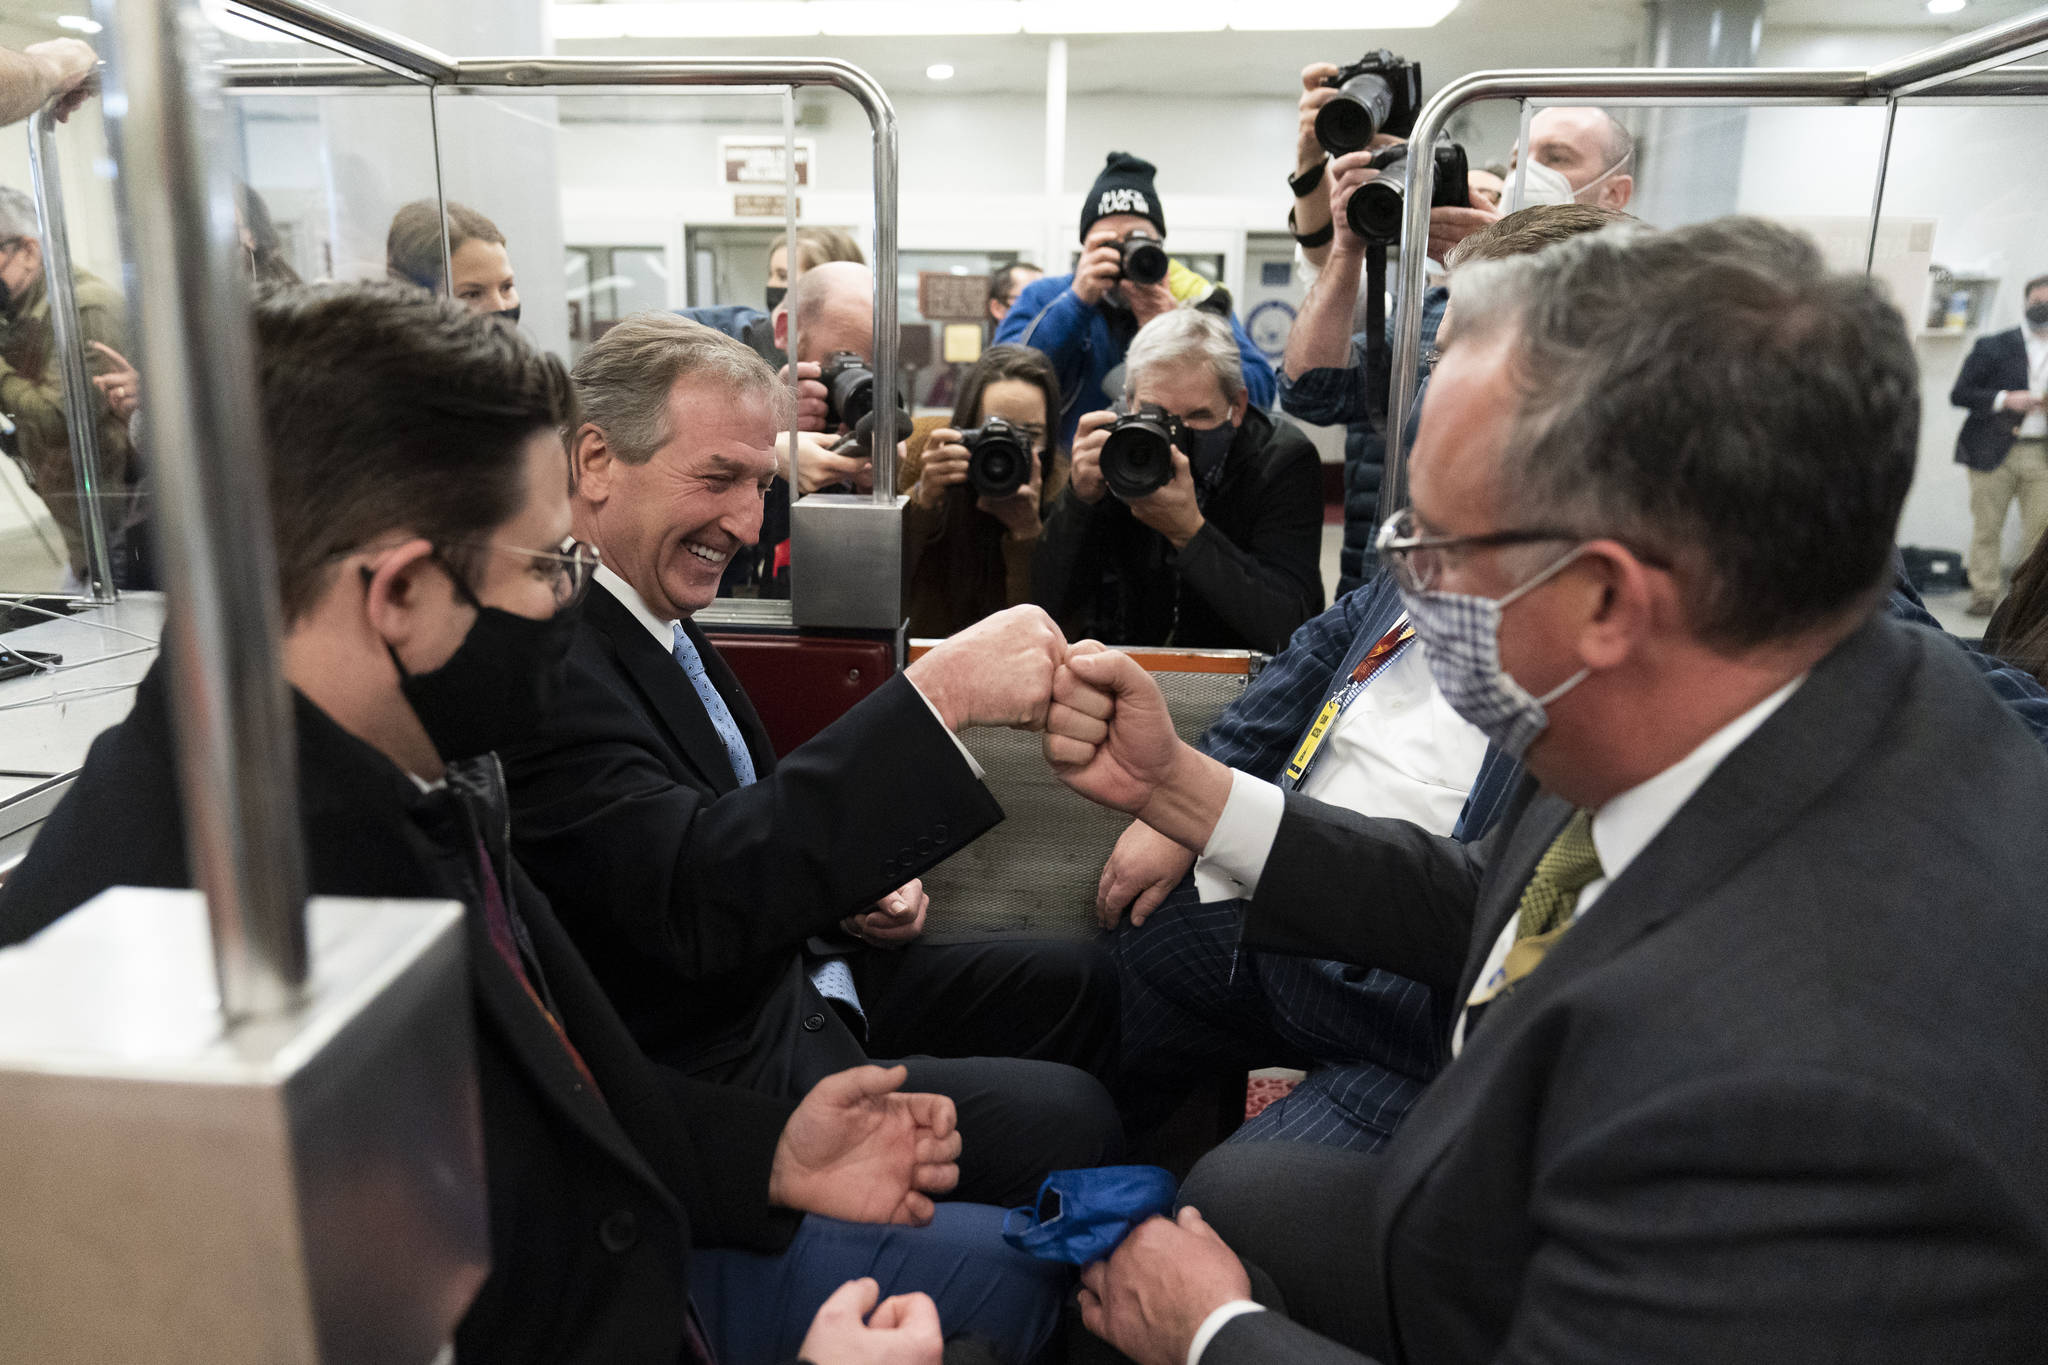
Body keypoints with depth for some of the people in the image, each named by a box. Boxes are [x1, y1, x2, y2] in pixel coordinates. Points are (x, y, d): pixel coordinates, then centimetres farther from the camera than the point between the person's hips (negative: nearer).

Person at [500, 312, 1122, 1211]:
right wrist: (938, 694, -40)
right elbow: (691, 896, -36)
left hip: (799, 977, 10)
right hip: (713, 1068, -10)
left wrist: (854, 879, -1)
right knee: (1063, 1120, -17)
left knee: (1081, 984, 13)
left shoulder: (654, 617, 6)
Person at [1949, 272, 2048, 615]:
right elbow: (1958, 394, -2)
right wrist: (2004, 399, -15)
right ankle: (1984, 594, 10)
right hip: (1994, 451, -2)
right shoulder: (1994, 346, 3)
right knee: (1986, 527, 2)